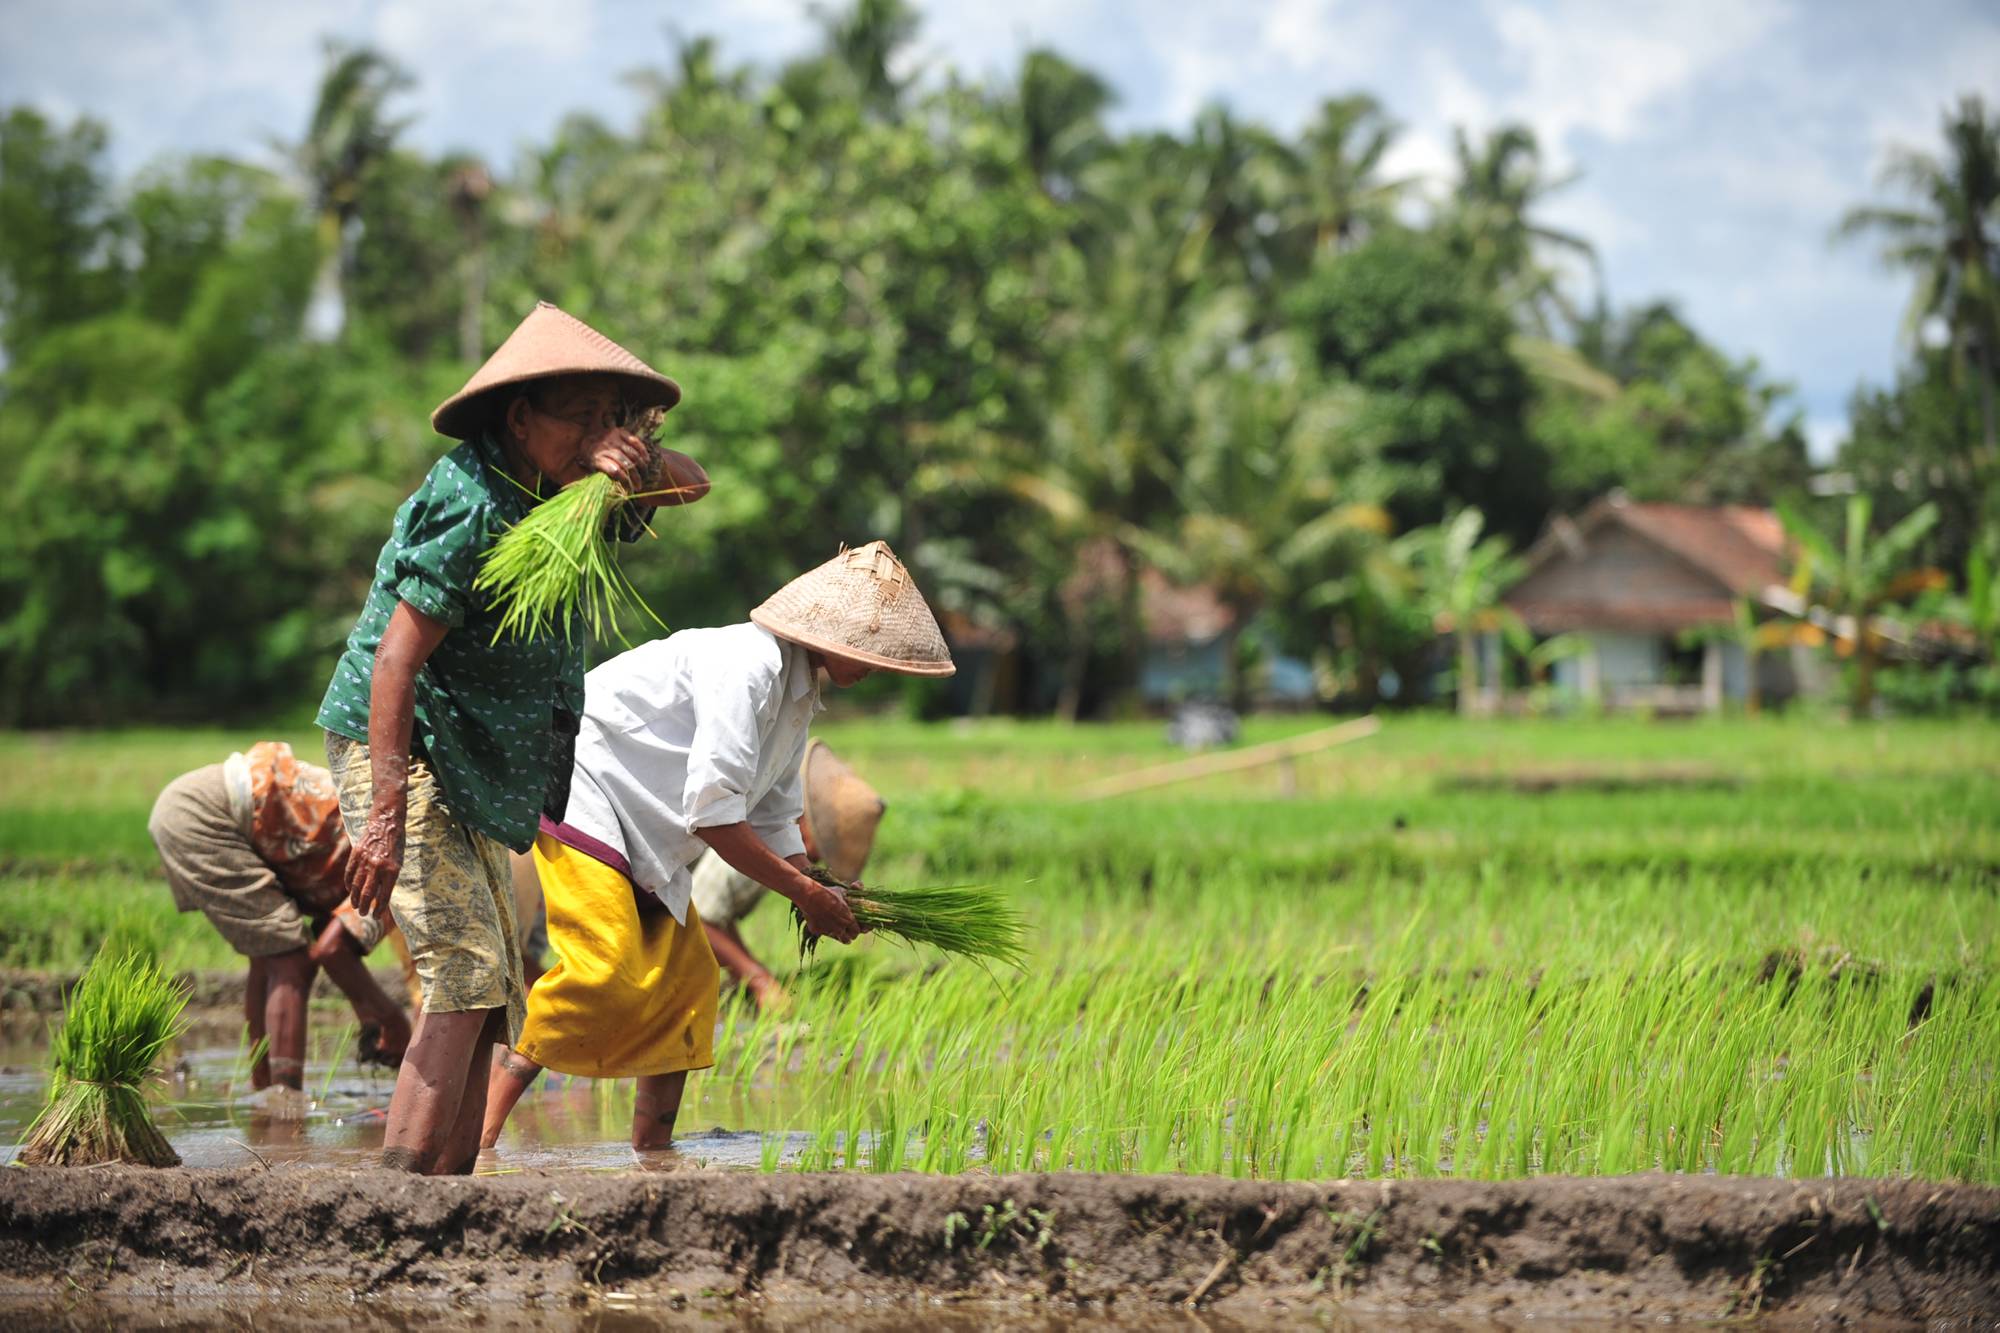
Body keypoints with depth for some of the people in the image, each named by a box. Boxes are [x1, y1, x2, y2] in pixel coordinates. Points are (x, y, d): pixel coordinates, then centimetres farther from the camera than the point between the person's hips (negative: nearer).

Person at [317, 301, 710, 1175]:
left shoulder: (551, 487, 6)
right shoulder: (472, 505, -21)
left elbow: (690, 483, 17)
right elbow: (396, 660, -26)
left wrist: (639, 463, -10)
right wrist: (387, 817, -33)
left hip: (471, 771, 10)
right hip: (402, 752, -10)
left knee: (491, 1000, 9)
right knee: (466, 977, -20)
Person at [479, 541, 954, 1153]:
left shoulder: (799, 690, 11)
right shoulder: (748, 666, -23)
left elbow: (775, 819, 17)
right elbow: (712, 811, -26)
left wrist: (820, 894, 0)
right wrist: (804, 891, -19)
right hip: (581, 791, -11)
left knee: (686, 976, 9)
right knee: (606, 972, -22)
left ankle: (652, 1149, 15)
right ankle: (479, 1128, -21)